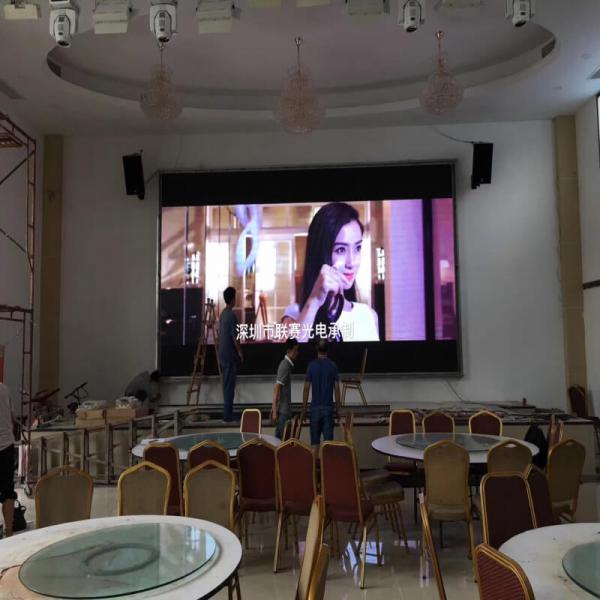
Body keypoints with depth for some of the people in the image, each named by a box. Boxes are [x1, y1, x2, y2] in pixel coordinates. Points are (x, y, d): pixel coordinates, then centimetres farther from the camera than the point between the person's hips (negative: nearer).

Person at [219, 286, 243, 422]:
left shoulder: (223, 313, 11)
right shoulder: (232, 315, -18)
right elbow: (234, 337, -19)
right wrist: (240, 352, -8)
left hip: (223, 354, 9)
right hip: (230, 355, -9)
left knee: (226, 384, 13)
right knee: (229, 385, -4)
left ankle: (227, 412, 19)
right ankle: (228, 415, 0)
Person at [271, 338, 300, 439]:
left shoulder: (287, 364, 14)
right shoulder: (285, 365, -15)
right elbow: (277, 388, -20)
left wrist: (274, 408, 19)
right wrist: (275, 410, -23)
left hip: (284, 409, 9)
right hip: (282, 410, -9)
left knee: (280, 438, 11)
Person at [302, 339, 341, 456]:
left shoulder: (312, 365, -4)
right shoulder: (332, 365, -2)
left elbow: (306, 389, -4)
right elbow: (336, 389, -1)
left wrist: (304, 409, 5)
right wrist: (337, 410, 8)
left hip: (315, 408, 0)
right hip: (329, 407, 0)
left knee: (314, 442, 7)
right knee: (328, 441, 4)